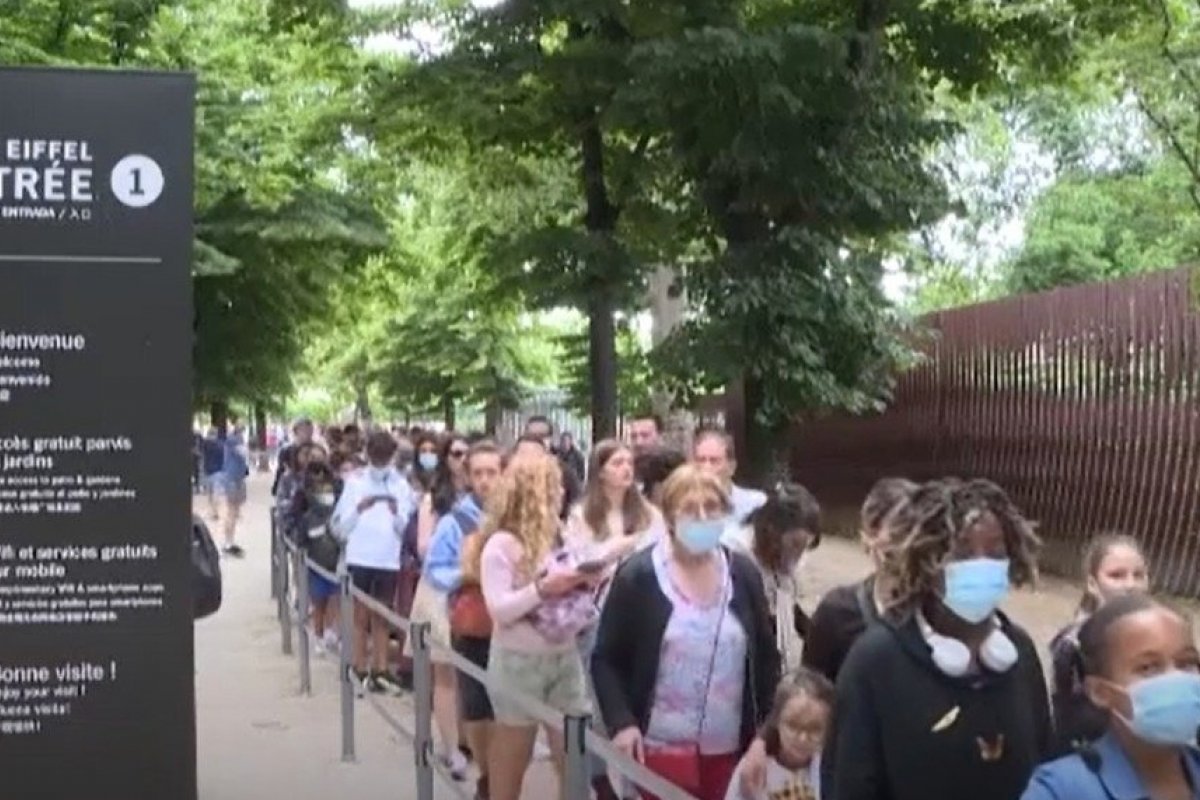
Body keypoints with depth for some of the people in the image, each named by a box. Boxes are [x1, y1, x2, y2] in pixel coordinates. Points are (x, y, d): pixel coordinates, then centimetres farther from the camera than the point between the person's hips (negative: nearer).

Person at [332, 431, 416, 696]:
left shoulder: (401, 485, 4)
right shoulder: (355, 482, 1)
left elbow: (408, 529, 2)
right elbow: (340, 526, -1)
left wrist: (397, 513, -18)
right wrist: (359, 509, -17)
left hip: (389, 560, 1)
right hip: (360, 558, -1)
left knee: (382, 616, 11)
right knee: (360, 616, 5)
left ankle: (380, 669, 17)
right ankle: (360, 671, 10)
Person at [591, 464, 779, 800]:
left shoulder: (743, 573, 3)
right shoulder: (638, 576, -8)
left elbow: (766, 656, 11)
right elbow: (606, 659, -5)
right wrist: (621, 722, -16)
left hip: (730, 747, 4)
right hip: (661, 746, -3)